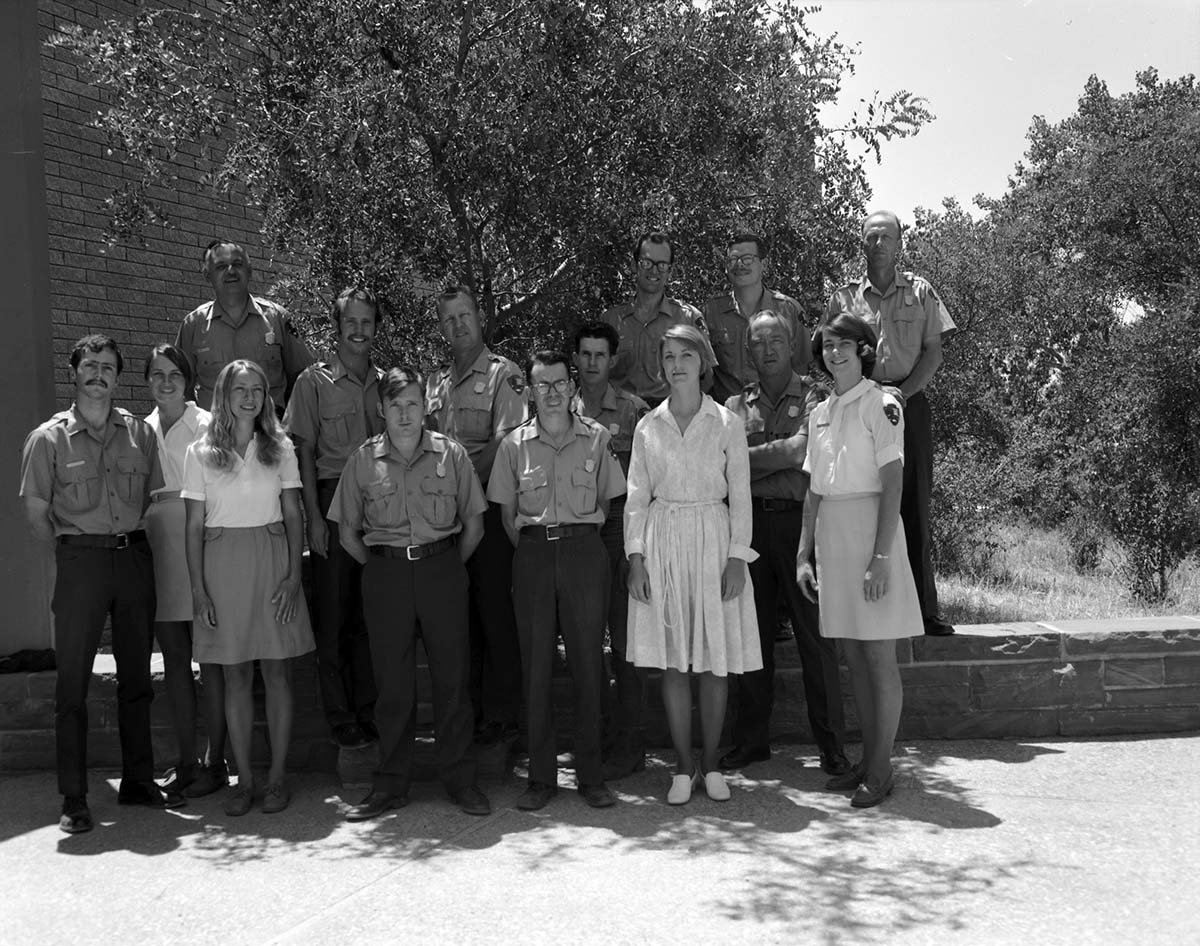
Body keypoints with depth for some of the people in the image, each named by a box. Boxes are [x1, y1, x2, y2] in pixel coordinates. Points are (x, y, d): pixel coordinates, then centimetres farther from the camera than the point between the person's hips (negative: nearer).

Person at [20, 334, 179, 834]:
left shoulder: (139, 432, 7)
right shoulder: (48, 438, -1)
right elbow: (36, 511, 0)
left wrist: (133, 540, 5)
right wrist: (71, 549, 1)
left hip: (135, 556, 3)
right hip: (81, 561, -3)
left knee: (136, 675, 10)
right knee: (73, 681, -1)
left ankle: (138, 782, 22)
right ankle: (74, 799, 6)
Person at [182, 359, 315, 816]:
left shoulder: (280, 448, 5)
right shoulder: (201, 453, 3)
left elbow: (294, 516, 4)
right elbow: (194, 526, 3)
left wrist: (293, 576, -6)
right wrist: (198, 589, -4)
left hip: (272, 559, 0)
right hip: (222, 562, 0)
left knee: (277, 671, 2)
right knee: (236, 674, 4)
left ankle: (277, 776, 10)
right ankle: (244, 779, 12)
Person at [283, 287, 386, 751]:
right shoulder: (315, 381, 1)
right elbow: (305, 451, -2)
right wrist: (314, 516, -10)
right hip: (333, 500, -3)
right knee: (333, 614, 1)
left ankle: (368, 712, 18)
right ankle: (341, 720, 8)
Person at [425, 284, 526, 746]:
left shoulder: (503, 374, -3)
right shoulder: (436, 381, 17)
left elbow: (504, 443, -14)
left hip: (488, 504, -6)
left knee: (495, 608, -3)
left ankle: (501, 713, 4)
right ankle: (468, 705, 20)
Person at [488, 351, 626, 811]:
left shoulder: (596, 438, 5)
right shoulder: (514, 444, 7)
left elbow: (606, 503, 10)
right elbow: (508, 514, 12)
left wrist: (581, 541, 5)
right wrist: (531, 548, 4)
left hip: (585, 550, -1)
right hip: (533, 553, 1)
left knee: (587, 661, 1)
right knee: (536, 664, 2)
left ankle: (591, 774, 11)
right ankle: (541, 776, 11)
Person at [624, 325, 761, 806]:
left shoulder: (726, 424, 3)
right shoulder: (648, 427, 7)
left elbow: (740, 495, 2)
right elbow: (636, 496, 7)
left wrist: (736, 557, -6)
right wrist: (636, 557, -1)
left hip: (713, 540, -1)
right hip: (663, 541, 1)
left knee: (716, 660, 2)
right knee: (673, 662, 3)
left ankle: (711, 765, 15)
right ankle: (684, 768, 12)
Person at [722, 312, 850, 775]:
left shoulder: (813, 398, 4)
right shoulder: (736, 405, 13)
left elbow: (800, 450, -12)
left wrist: (746, 458, -5)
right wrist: (779, 458, -11)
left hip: (799, 520, -3)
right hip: (751, 523, 3)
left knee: (815, 633, -1)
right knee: (752, 633, 9)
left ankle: (830, 742, 8)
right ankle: (752, 738, 19)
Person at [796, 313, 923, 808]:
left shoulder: (880, 405, -6)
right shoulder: (820, 413, 14)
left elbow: (892, 484, -12)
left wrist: (881, 556, -19)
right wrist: (804, 554, 11)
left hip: (869, 525, -7)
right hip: (830, 532, 7)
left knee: (879, 656, -2)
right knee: (853, 656, 11)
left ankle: (881, 769, 6)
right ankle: (867, 761, 20)